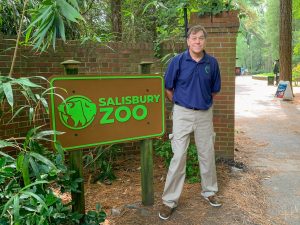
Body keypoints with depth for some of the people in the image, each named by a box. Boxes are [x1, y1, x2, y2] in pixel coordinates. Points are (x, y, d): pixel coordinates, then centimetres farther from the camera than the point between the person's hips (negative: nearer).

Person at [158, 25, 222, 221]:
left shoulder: (212, 62, 0)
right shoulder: (178, 61, -7)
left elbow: (215, 90, 12)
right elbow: (168, 88, 1)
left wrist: (203, 103, 13)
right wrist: (181, 104, 8)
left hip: (205, 114, 3)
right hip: (183, 113, -3)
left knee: (207, 154, 14)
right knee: (179, 156, -2)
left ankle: (209, 191, 35)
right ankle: (170, 200, 10)